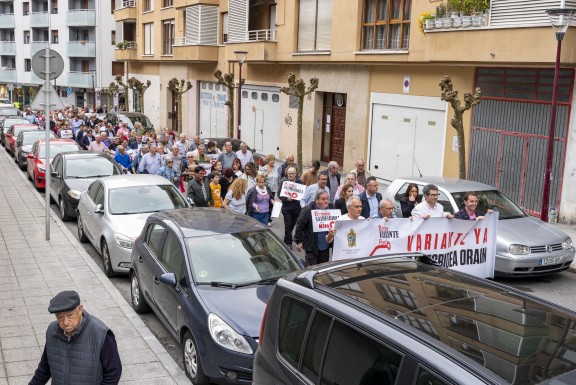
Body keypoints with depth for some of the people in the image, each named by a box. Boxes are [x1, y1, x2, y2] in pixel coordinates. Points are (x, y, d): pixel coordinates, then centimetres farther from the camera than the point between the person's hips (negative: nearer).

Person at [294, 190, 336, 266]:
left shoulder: (331, 208, 1)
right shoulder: (308, 210, -14)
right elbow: (299, 226, -11)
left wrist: (333, 231, -3)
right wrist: (298, 241, -10)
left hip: (325, 246, 5)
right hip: (311, 246, -5)